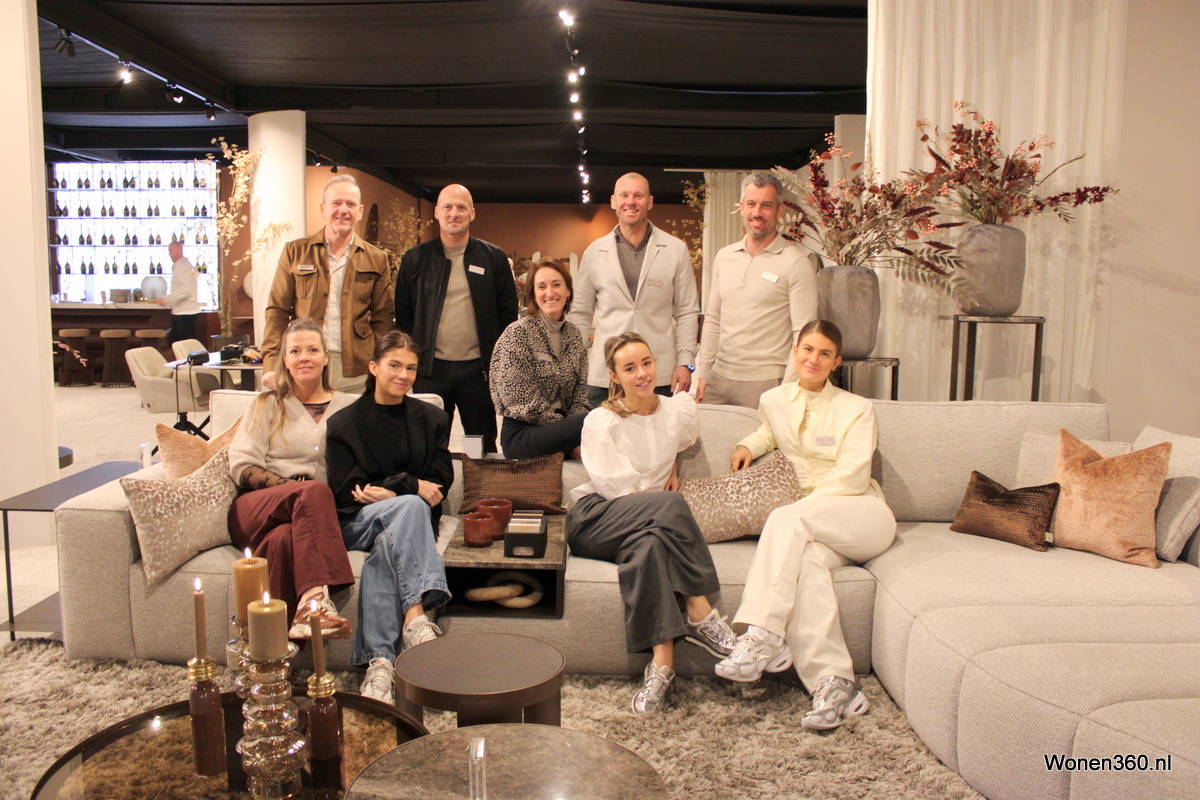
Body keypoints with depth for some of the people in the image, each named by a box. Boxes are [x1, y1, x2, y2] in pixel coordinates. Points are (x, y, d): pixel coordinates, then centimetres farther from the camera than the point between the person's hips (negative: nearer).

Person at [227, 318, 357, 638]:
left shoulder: (349, 407, 18)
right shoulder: (268, 405, 17)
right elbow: (241, 467, 5)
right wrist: (299, 488, -11)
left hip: (310, 515, 1)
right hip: (255, 509, 0)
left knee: (283, 538, -37)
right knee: (314, 491, -34)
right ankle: (317, 595, -47)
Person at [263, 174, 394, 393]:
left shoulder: (376, 260, 8)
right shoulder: (295, 252, 8)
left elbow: (382, 320, 7)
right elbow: (278, 312, 5)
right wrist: (271, 364, -6)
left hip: (356, 373, 0)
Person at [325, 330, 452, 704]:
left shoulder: (432, 419, 13)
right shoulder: (344, 424, 8)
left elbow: (440, 482, 5)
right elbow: (345, 491, -3)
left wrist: (388, 490, -11)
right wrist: (410, 487, -15)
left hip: (403, 522, 1)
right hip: (356, 524, -1)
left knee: (387, 546, -35)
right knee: (412, 506, -34)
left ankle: (378, 660, -40)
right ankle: (415, 615, -43)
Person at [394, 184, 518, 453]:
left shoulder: (494, 258, 5)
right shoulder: (415, 259, 6)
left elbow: (508, 313, 5)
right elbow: (403, 316, 7)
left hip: (478, 368, 0)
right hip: (430, 368, 1)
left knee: (483, 446, 9)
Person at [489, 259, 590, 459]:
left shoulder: (574, 335, 10)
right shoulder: (517, 333, -8)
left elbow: (580, 396, 10)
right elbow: (526, 404, -12)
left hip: (560, 426, 6)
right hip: (521, 435, -6)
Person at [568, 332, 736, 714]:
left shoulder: (677, 412, 8)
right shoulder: (600, 422, -3)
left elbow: (684, 438, 33)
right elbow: (616, 486, -9)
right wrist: (662, 498, -6)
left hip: (650, 521, 3)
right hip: (597, 519, -3)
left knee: (648, 545, -36)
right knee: (670, 506, -33)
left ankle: (661, 661, -36)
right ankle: (701, 616, -29)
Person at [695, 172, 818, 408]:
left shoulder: (796, 264, -6)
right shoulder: (724, 257, 11)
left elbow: (803, 334, -9)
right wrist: (702, 373, 9)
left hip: (765, 383, -5)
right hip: (719, 378, 5)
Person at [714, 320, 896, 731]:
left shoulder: (856, 409, 2)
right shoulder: (773, 401, 14)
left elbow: (852, 478, -8)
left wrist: (796, 511, -16)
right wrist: (748, 445, 17)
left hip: (862, 515, -2)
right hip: (811, 526, 3)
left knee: (786, 518, -34)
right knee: (805, 559, -36)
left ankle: (762, 636, -39)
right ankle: (833, 684, -42)